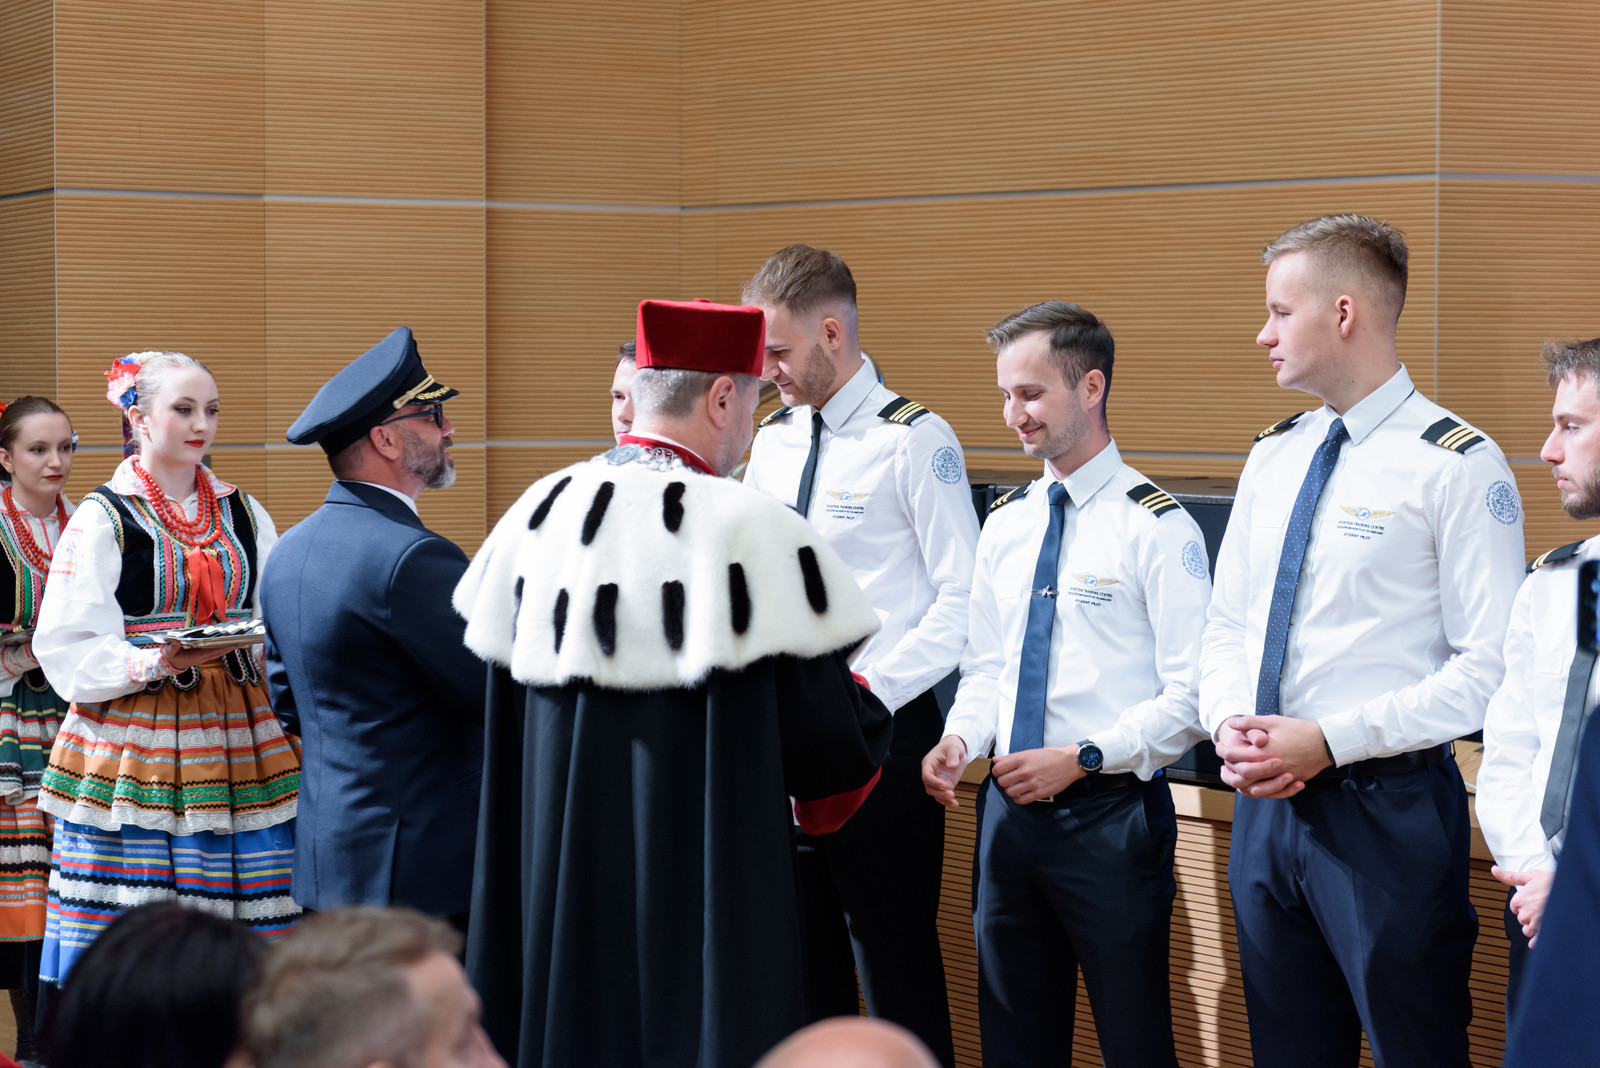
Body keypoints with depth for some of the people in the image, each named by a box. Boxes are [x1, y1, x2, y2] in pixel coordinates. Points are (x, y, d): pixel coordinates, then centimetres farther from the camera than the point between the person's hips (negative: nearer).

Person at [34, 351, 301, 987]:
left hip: (237, 737, 4)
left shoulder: (244, 515, 15)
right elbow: (66, 651, -6)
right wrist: (158, 660, -21)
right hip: (136, 742, -4)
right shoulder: (103, 519, 1)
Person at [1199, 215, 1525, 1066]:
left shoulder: (1455, 467, -11)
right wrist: (1229, 726, -5)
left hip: (1386, 810, -7)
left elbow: (1490, 669, -15)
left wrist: (1330, 740, -19)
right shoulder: (1274, 456, 11)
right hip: (1264, 801, 7)